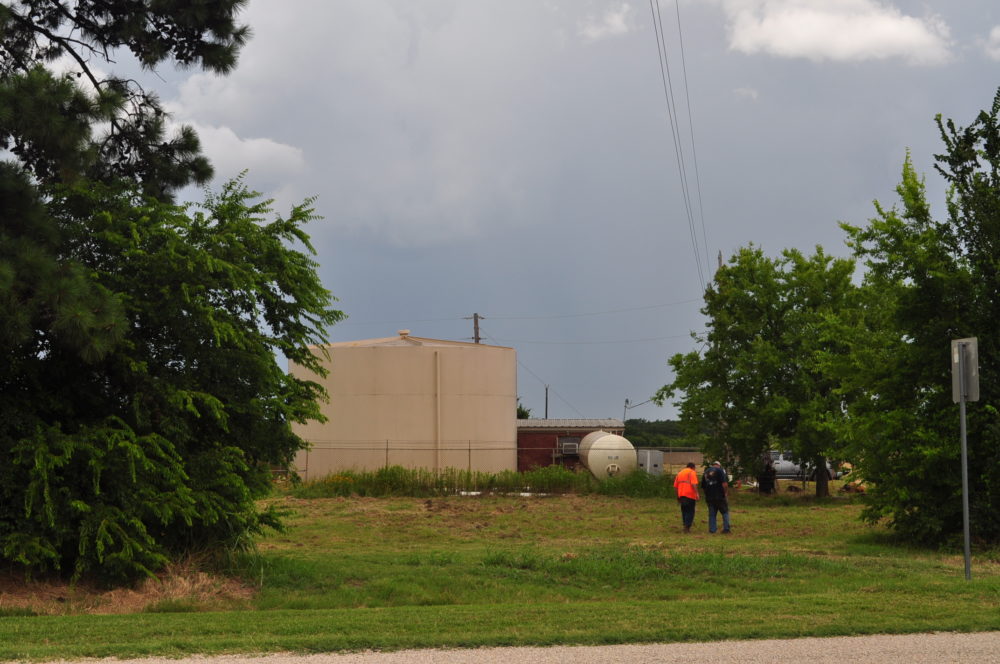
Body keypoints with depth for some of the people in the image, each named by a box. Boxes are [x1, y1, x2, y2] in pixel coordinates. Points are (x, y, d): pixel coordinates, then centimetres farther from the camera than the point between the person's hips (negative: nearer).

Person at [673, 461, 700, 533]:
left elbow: (675, 486, 16)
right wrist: (697, 494, -19)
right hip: (690, 495, -6)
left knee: (684, 511, 16)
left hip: (681, 495, 6)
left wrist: (678, 496, 22)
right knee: (690, 511, -1)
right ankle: (687, 527, -10)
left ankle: (685, 525, 17)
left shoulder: (680, 473, 18)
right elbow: (694, 484, -16)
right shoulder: (692, 472, -2)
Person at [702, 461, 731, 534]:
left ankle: (712, 529, 6)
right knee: (725, 512, 6)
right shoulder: (720, 470, -5)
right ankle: (726, 529, 1)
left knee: (712, 514, 10)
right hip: (720, 497, -5)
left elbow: (703, 485, 20)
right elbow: (724, 483, -14)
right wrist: (726, 493, -4)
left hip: (709, 497, 5)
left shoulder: (706, 471, 14)